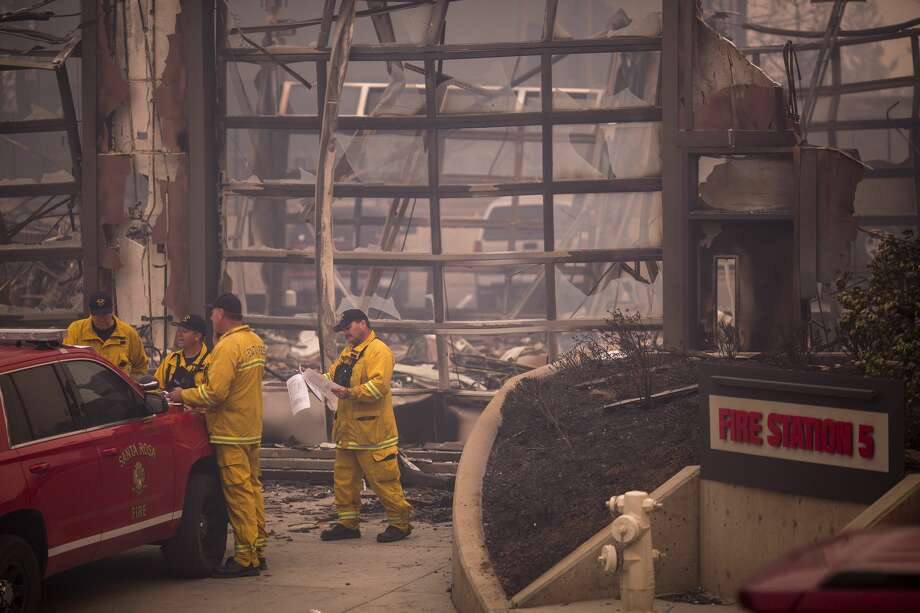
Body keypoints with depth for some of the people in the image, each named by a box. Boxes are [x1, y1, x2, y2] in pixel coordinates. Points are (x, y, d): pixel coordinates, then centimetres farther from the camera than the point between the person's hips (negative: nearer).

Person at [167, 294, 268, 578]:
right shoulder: (256, 342, 12)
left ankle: (246, 559, -4)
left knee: (238, 493, -6)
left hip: (231, 434, -9)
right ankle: (258, 552, 21)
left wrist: (184, 395, -8)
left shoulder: (227, 346, -18)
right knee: (252, 488, 15)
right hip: (252, 430, 9)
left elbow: (215, 392, -23)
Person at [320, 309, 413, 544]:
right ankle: (348, 522, 19)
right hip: (348, 428, 9)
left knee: (383, 479, -5)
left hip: (372, 431, -9)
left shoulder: (378, 351, -12)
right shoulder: (348, 352, 19)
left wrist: (351, 393, -31)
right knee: (344, 477, 11)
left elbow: (379, 385, -23)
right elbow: (333, 374, 20)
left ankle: (400, 523, 4)